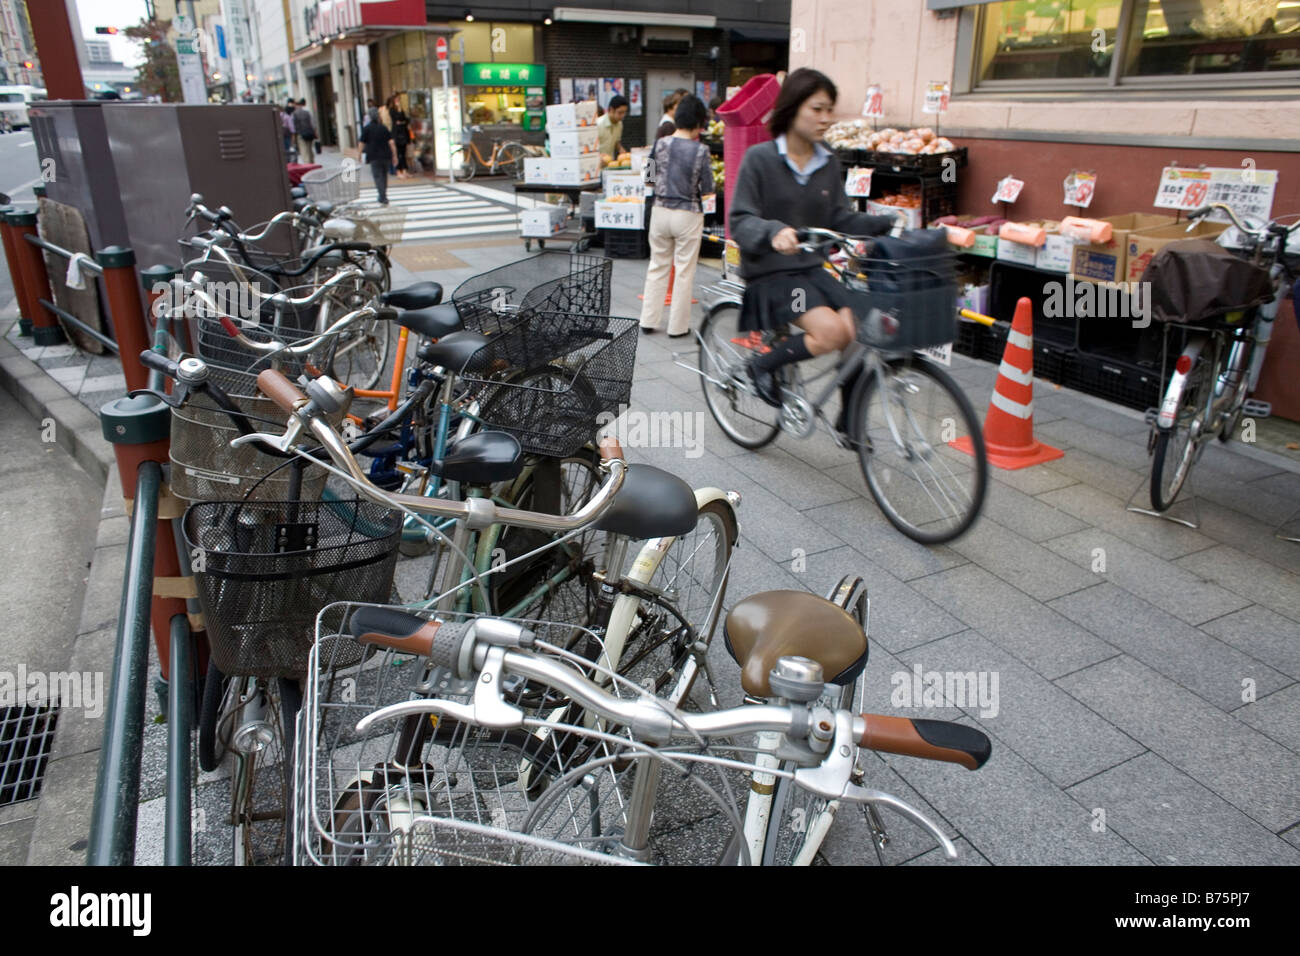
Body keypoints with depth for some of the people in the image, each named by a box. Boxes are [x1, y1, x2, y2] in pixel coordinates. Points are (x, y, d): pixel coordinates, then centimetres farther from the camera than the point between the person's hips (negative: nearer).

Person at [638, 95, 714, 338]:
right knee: (684, 271, 6)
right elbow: (707, 188, -7)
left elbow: (653, 175, 9)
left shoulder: (660, 144, -3)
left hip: (660, 211, 4)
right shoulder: (700, 150, -13)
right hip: (688, 215, -4)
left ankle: (648, 321, 19)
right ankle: (677, 327, 12)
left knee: (657, 267, 15)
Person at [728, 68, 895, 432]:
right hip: (769, 273, -5)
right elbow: (740, 221, -13)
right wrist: (773, 232, -34)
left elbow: (840, 219, 8)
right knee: (831, 330, -26)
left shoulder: (828, 164, 8)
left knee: (859, 329, -16)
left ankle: (849, 418, 4)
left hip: (812, 269, 6)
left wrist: (889, 224, -7)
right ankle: (764, 365, -1)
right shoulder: (759, 158, -8)